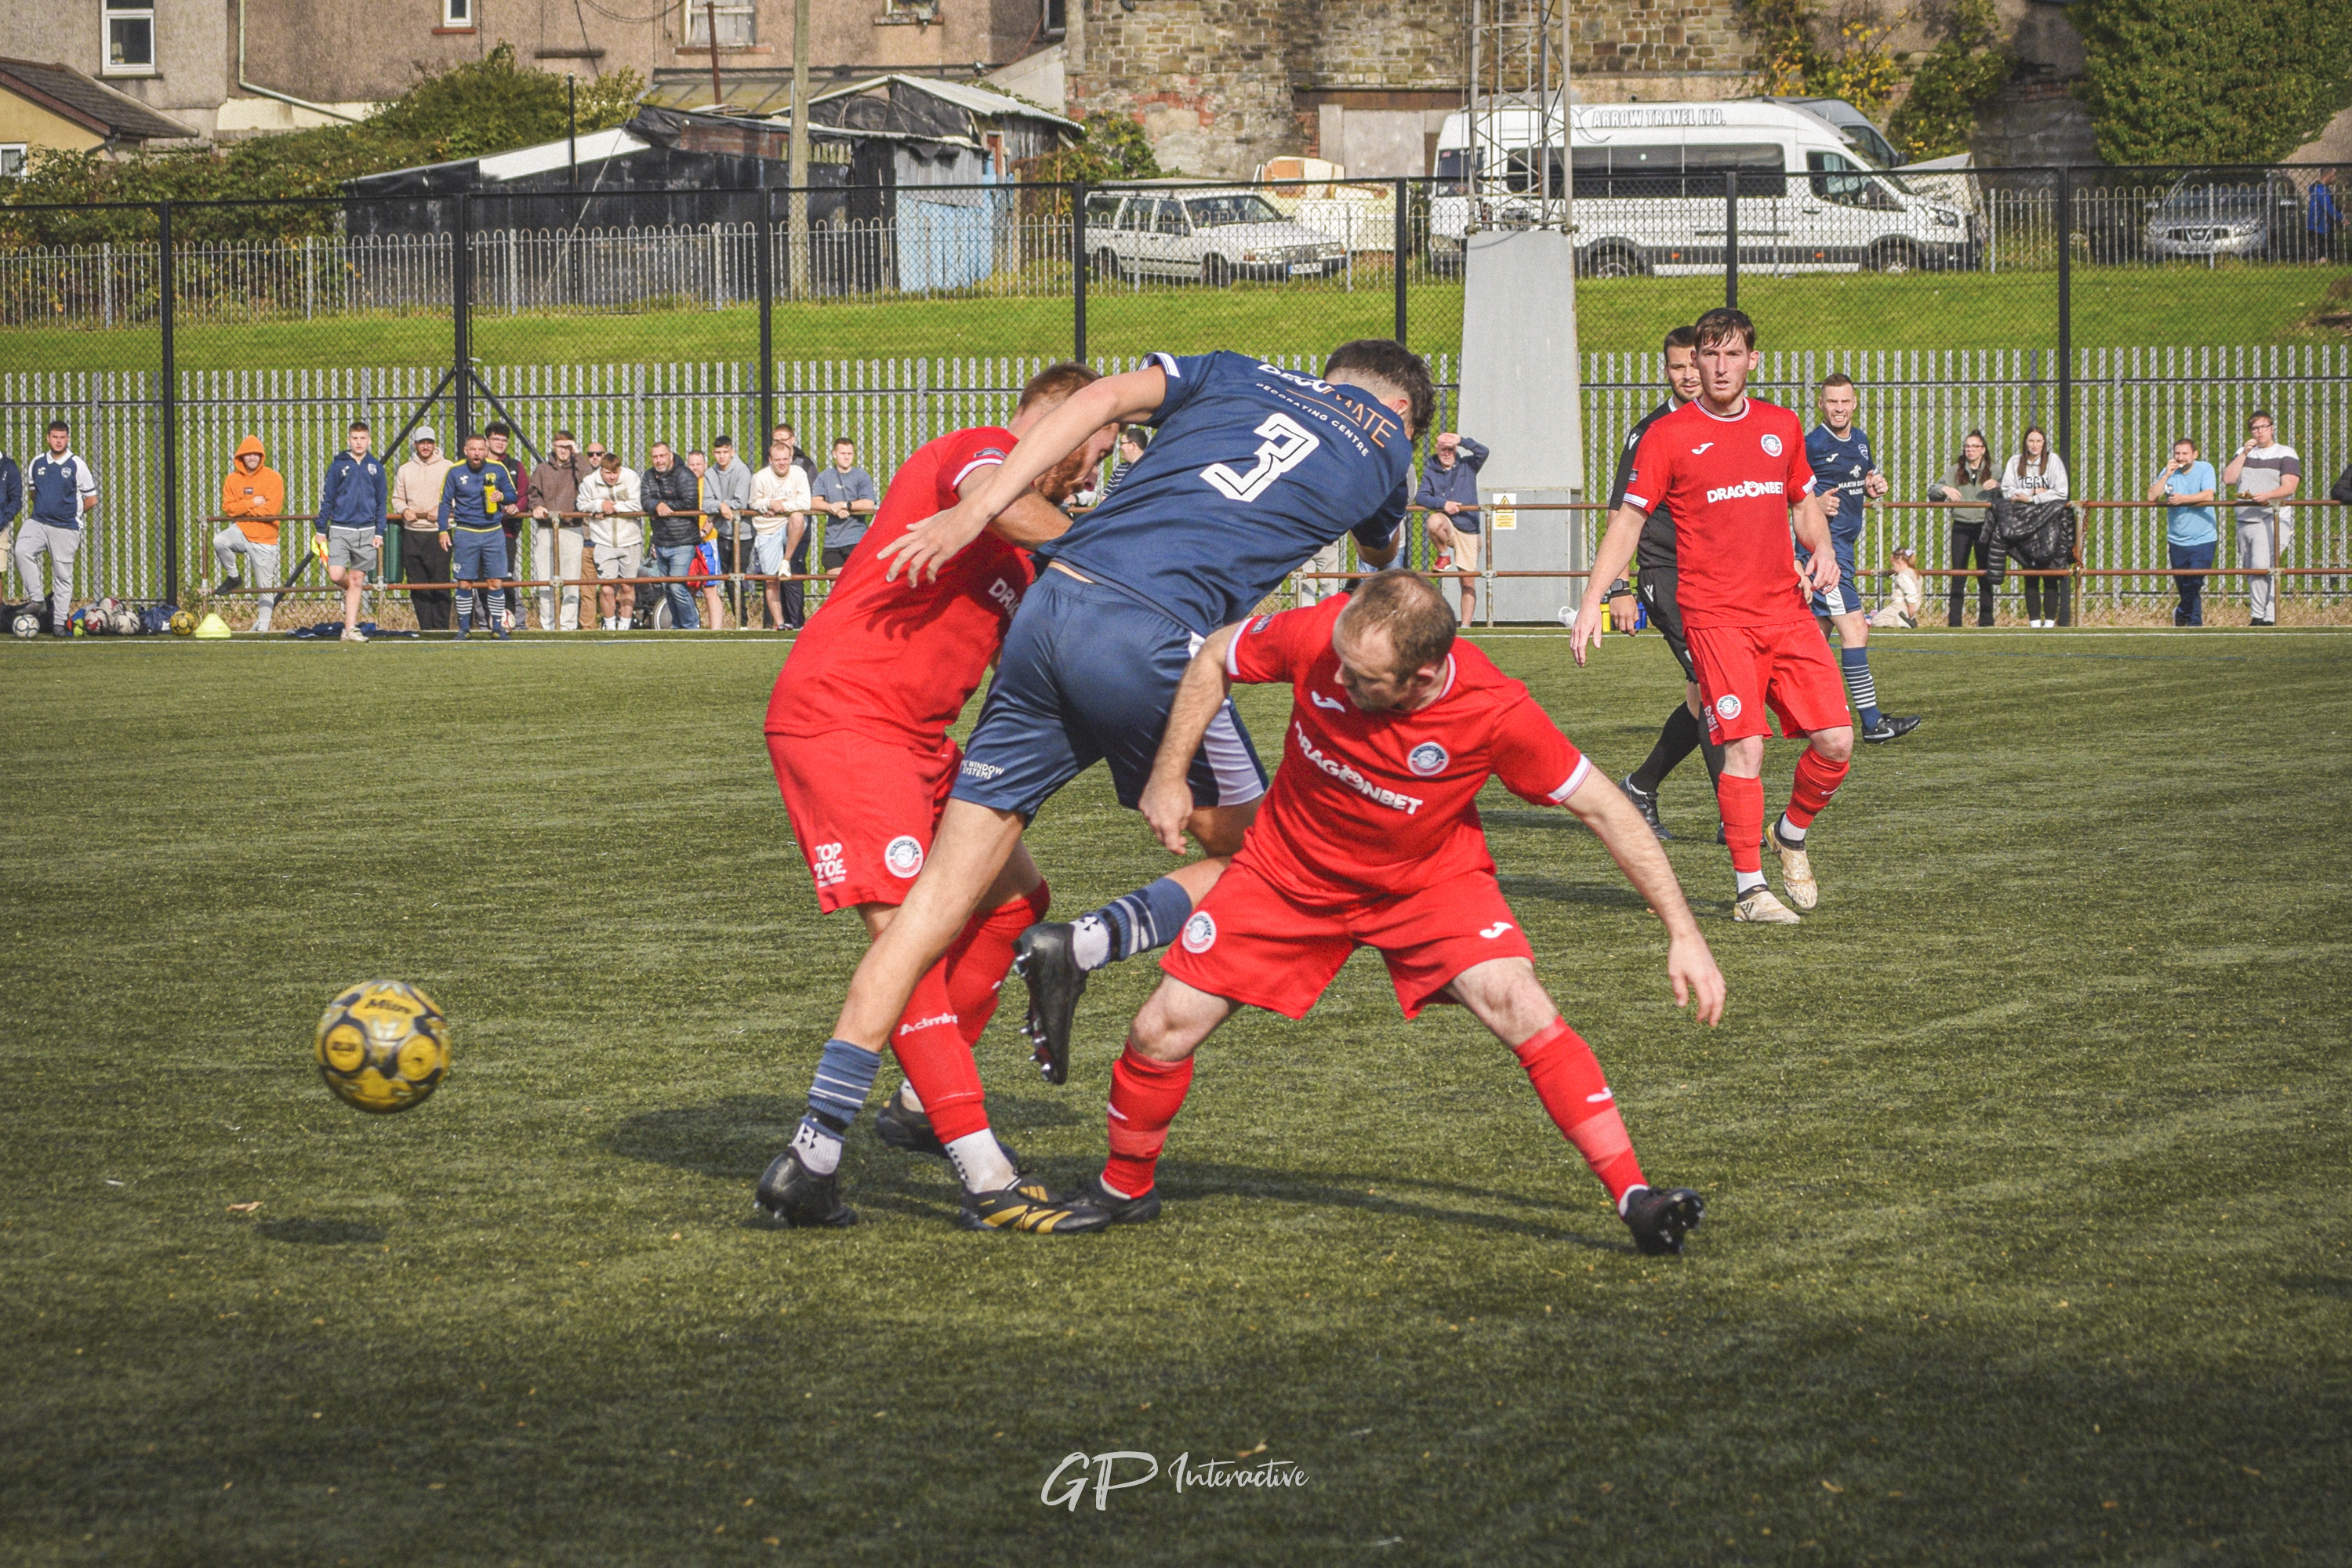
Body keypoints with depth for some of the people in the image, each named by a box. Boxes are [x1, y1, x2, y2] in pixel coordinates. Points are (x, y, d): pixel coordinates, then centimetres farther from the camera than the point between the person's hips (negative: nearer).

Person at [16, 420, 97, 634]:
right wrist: (44, 508, 14)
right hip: (37, 522, 3)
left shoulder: (77, 465, -2)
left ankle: (59, 622, 6)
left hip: (66, 528, -3)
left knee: (62, 575, 0)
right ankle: (36, 599, -19)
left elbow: (91, 499, 4)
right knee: (22, 551, -25)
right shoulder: (37, 463, 9)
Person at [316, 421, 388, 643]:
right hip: (340, 530, -1)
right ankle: (350, 590, 22)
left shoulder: (376, 468, 7)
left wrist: (379, 533, 3)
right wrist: (321, 530, 1)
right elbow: (327, 499, 5)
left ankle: (350, 629, 4)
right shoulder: (338, 466, 2)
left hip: (366, 531, 1)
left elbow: (381, 504, 11)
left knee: (356, 580, 1)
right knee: (336, 576, -14)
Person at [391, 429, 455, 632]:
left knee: (440, 582, -7)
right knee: (417, 583, 2)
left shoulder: (448, 468, 4)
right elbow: (397, 498, 19)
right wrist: (404, 510, -3)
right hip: (412, 534, 4)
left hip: (438, 533, -4)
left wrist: (441, 510, -16)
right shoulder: (404, 470, 15)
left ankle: (441, 628, -3)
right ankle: (425, 628, 7)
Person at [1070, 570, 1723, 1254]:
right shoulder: (1317, 636, -28)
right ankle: (1123, 1187, 25)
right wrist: (1168, 775, -6)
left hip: (1429, 882, -2)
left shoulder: (1495, 711, -32)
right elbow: (1217, 657, -5)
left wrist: (1682, 933, -20)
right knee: (1162, 1030, -3)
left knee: (1521, 1007, -26)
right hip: (1289, 871, 2)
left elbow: (1602, 807, -20)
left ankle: (1632, 1195, -19)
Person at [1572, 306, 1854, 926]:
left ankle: (1792, 835, 25)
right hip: (1715, 615, -4)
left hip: (1787, 609, 4)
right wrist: (1592, 602, -9)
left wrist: (1822, 549, 3)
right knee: (1744, 745, -14)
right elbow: (1628, 521, 0)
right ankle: (1749, 888, -4)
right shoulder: (1669, 435, -1)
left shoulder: (1782, 426, 12)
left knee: (1835, 741, -3)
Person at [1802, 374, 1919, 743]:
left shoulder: (1861, 441, 14)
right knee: (1854, 629, -13)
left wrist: (1875, 487, 4)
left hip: (1844, 544, 9)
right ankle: (1872, 723, -14)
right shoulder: (1811, 444, -10)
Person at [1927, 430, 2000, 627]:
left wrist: (1998, 485, -21)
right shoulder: (1956, 471, 11)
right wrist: (1943, 489, -15)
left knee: (1985, 575, 2)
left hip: (1984, 527, -1)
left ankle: (1986, 620, 6)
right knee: (1958, 574, -2)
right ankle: (1954, 620, -1)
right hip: (1961, 526, 1)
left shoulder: (1993, 471, 8)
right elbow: (1932, 493, 6)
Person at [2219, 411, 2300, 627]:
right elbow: (2228, 479, 5)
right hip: (2245, 520, 6)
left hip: (2272, 520, -6)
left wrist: (2267, 496, -26)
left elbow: (2289, 486, -8)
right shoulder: (2244, 453, 18)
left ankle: (2260, 616, -19)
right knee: (2251, 572, 6)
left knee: (2261, 566, -21)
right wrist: (2244, 454, -3)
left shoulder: (2285, 453, 3)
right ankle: (2269, 616, 11)